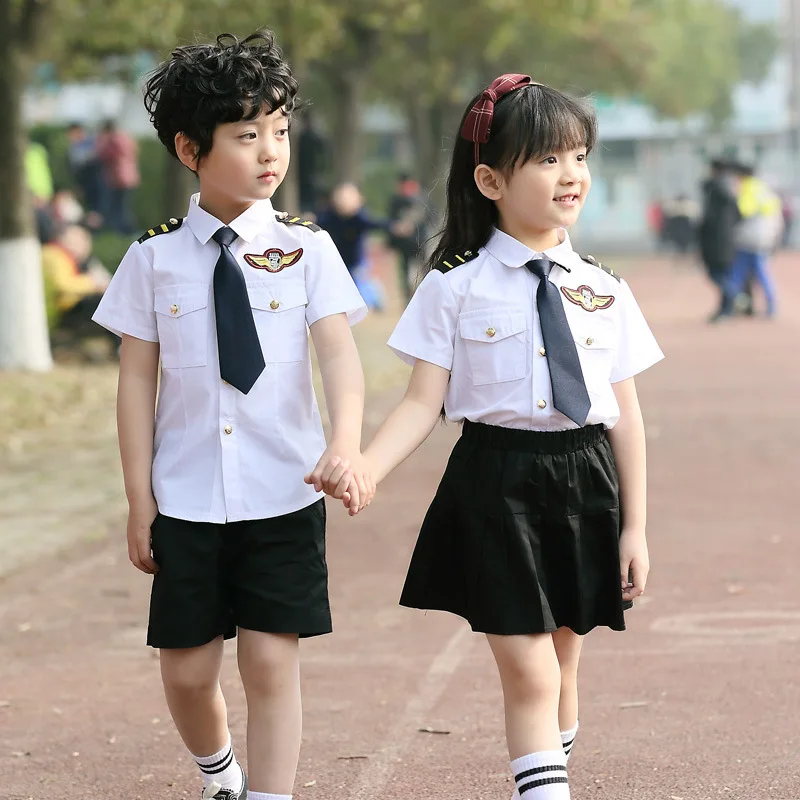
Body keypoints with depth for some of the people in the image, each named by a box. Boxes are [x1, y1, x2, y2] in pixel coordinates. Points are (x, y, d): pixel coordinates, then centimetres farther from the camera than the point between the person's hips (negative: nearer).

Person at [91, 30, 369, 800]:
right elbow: (136, 382, 2)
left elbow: (337, 350, -14)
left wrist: (346, 441, -32)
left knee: (272, 662, -3)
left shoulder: (305, 249, -2)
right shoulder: (154, 258, -1)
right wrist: (139, 500, 0)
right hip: (186, 498, 1)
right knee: (187, 668, 9)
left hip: (283, 497, -1)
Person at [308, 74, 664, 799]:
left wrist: (634, 526, 6)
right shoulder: (457, 286, -4)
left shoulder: (603, 290, 5)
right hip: (497, 483, -3)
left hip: (585, 480, 3)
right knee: (528, 672, -6)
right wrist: (365, 468, -24)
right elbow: (425, 402, -7)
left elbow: (625, 414, 7)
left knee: (562, 664, 13)